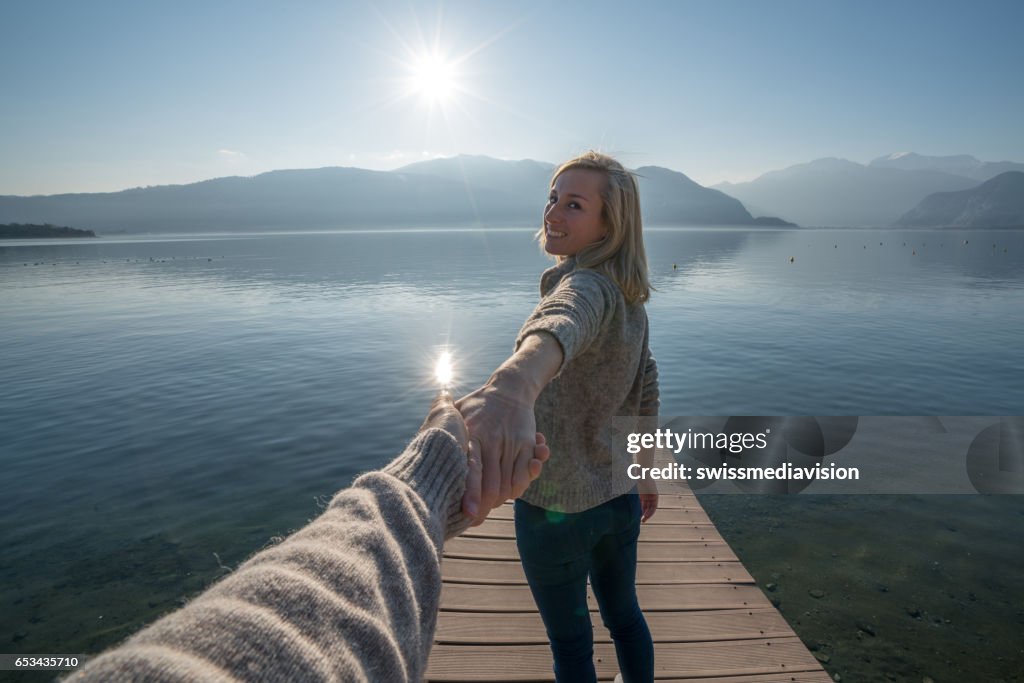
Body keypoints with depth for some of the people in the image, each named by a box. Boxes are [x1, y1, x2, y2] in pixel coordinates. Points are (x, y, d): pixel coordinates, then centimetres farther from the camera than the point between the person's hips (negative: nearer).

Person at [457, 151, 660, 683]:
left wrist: (511, 386, -72)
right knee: (624, 614, 28)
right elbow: (646, 393, 12)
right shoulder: (630, 296, 4)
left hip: (556, 505, -8)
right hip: (618, 494, 8)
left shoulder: (588, 285, -24)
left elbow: (560, 325, -50)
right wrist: (646, 473, 22)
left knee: (570, 639, 17)